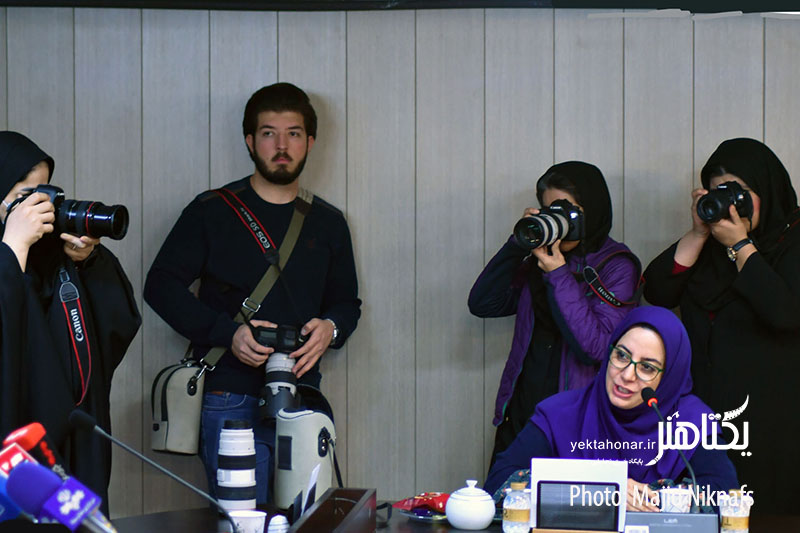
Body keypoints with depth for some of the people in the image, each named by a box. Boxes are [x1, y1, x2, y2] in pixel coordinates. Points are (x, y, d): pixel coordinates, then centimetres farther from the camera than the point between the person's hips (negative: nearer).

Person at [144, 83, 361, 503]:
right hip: (231, 401, -3)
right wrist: (227, 333, -13)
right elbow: (162, 286, 1)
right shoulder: (212, 212, 3)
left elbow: (346, 302, 22)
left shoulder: (328, 223, 15)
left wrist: (331, 328, -3)